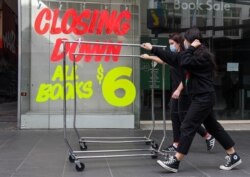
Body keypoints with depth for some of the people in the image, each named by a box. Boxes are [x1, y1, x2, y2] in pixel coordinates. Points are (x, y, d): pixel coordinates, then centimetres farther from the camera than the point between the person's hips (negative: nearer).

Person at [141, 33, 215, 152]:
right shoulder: (174, 56, 11)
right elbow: (162, 60, 28)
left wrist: (179, 90, -26)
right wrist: (149, 57, 27)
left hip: (184, 92, -9)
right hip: (176, 92, 9)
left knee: (184, 118, -4)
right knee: (175, 117, 8)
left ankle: (208, 136, 10)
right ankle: (176, 144, 15)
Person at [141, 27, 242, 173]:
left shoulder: (203, 55, -15)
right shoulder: (196, 54, 14)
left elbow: (184, 63, -29)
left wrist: (191, 48, -15)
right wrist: (153, 49, 13)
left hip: (204, 98, -10)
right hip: (202, 97, 10)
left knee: (187, 128, -9)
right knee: (214, 127, 13)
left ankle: (175, 162, -5)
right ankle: (234, 157, 21)